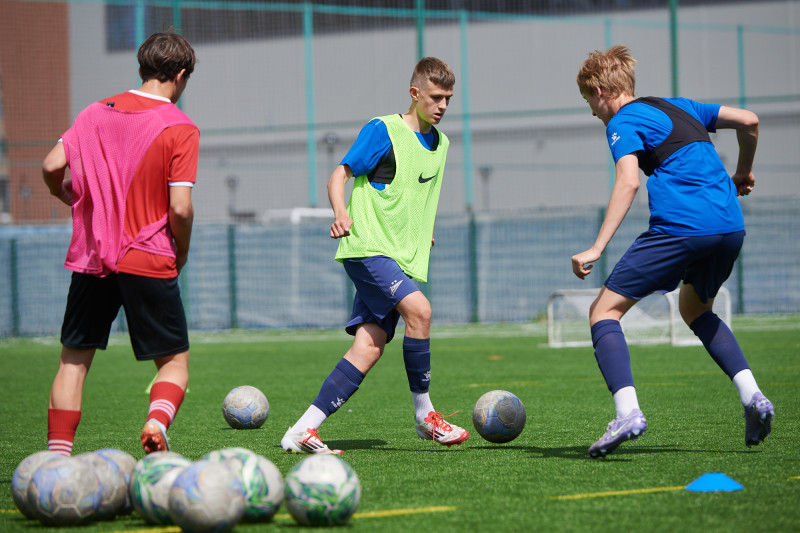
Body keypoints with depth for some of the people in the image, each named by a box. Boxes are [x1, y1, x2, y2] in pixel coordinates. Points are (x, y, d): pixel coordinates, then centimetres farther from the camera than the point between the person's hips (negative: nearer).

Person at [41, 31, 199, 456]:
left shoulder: (96, 113, 6)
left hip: (91, 257, 3)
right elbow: (180, 207, -13)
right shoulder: (180, 128, -6)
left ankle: (57, 454, 4)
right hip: (149, 261, -3)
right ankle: (157, 423, -21)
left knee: (74, 359, 12)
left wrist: (72, 199, 20)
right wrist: (182, 253, 4)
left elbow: (52, 166, 0)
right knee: (174, 361, 7)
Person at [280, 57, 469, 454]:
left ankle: (302, 431, -5)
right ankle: (424, 414, -14)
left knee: (369, 349, -6)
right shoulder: (383, 131, -5)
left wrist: (424, 231, 23)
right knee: (418, 309, -28)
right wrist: (341, 213, -25)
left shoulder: (439, 143, 18)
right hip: (368, 247, -7)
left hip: (402, 258, 7)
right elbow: (340, 174, -8)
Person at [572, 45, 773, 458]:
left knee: (604, 311, 0)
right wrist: (742, 172, 41)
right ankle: (752, 396, 13)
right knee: (695, 309, 31)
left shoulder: (623, 122, 3)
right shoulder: (678, 107, 25)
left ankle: (627, 412, -20)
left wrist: (597, 248, -17)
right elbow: (749, 121, 25)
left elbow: (628, 182, -14)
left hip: (680, 226, -8)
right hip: (731, 225, 8)